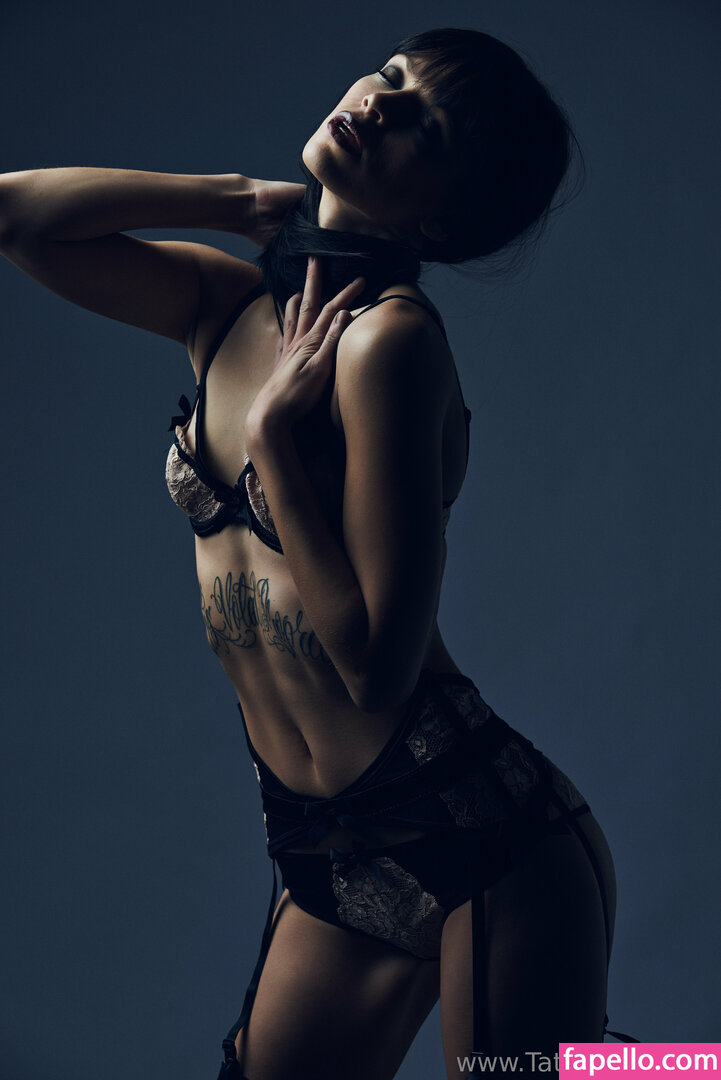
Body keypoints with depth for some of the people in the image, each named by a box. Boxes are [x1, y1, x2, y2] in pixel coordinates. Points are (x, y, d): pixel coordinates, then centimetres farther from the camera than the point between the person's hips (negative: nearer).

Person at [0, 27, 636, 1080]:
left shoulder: (390, 333, -18)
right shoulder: (228, 304, 4)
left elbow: (377, 670, -22)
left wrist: (274, 432, -18)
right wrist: (242, 199, 0)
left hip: (487, 848, -7)